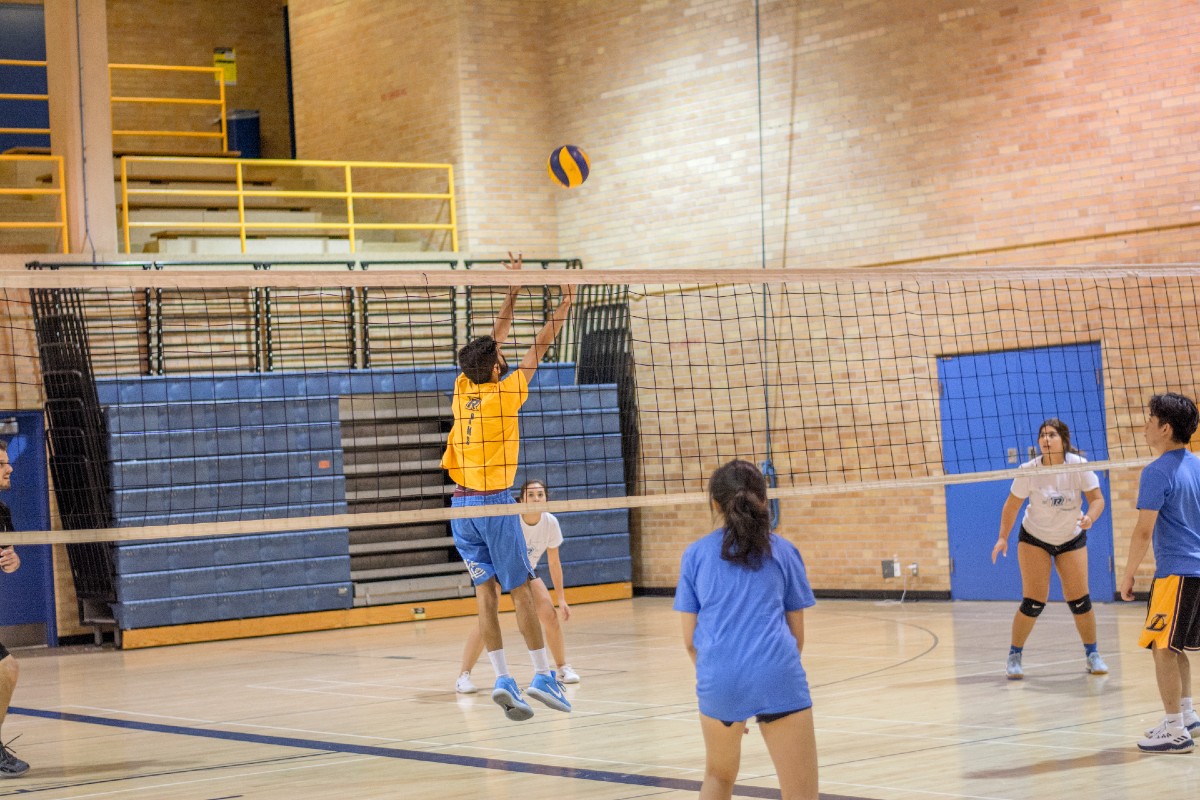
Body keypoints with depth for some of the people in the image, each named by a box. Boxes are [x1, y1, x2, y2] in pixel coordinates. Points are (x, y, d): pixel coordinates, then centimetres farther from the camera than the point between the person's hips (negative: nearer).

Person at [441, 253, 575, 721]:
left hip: (462, 505, 6)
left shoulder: (464, 388, 5)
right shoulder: (502, 394, -10)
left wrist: (513, 291, 20)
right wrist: (563, 307, 6)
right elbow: (539, 348, -3)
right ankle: (542, 675, -2)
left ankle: (501, 679, -6)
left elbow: (495, 337, 16)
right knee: (521, 591, -2)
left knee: (487, 593, 0)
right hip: (493, 503, -6)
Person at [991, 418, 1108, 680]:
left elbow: (1097, 498, -15)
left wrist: (1090, 517, -35)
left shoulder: (1079, 465, -19)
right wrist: (1003, 537, -13)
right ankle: (1014, 656, 9)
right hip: (1034, 539, -1)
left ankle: (1092, 655, 17)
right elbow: (1012, 505, -7)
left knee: (1080, 601, -3)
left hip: (1072, 539, 1)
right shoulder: (1028, 471, -19)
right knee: (1033, 603, -8)